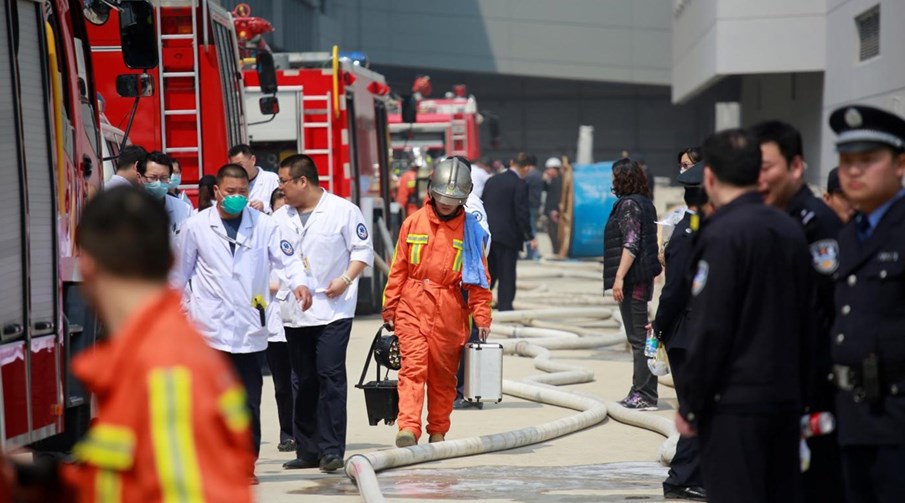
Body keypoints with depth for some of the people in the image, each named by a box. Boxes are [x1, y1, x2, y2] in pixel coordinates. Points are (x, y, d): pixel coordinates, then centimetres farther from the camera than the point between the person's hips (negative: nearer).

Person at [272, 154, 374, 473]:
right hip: (295, 312, 5)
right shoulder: (280, 218, 12)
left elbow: (363, 250, -2)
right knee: (305, 381, 8)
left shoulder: (343, 211, -3)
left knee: (331, 376, -11)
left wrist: (346, 279, -13)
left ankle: (331, 449, -9)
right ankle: (308, 451, 14)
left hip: (333, 309, -5)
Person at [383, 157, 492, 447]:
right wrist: (390, 307, 9)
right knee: (413, 366, -12)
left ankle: (438, 432, 18)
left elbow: (479, 276, 6)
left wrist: (482, 317, 0)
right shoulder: (414, 223, 6)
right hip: (413, 306, 0)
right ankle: (408, 429, -20)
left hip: (450, 311, 1)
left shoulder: (470, 229, 5)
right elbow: (398, 268, 10)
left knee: (443, 374, 7)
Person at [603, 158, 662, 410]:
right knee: (640, 335, 12)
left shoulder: (629, 204, -12)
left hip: (633, 277, -10)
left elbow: (631, 244, -19)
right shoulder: (645, 203, 16)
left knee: (638, 337, -8)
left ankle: (645, 394, -8)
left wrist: (620, 277, -22)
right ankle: (640, 392, 17)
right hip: (643, 276, 10)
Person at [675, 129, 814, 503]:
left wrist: (689, 404, -8)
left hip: (733, 401, -7)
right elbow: (806, 320, 12)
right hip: (786, 398, 7)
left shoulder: (722, 235, -14)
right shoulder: (791, 231, 8)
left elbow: (709, 329, -16)